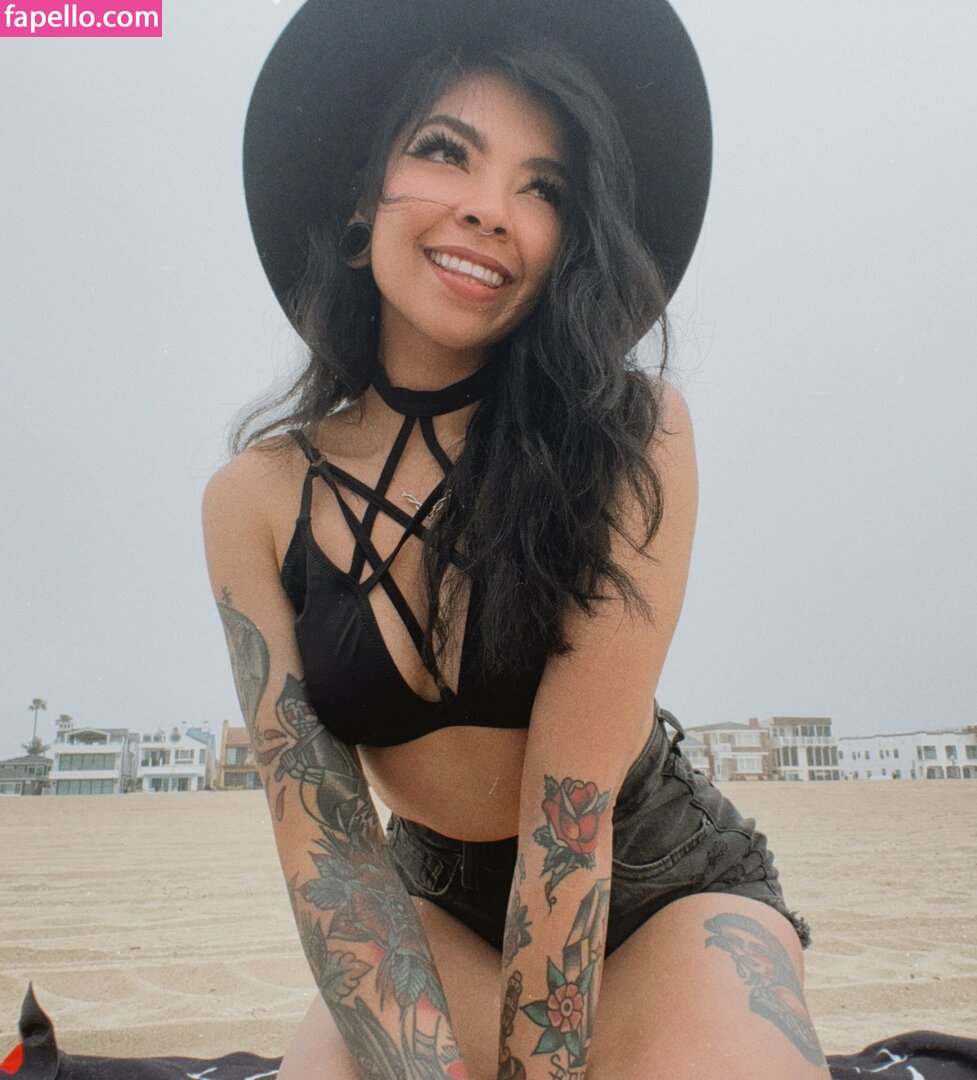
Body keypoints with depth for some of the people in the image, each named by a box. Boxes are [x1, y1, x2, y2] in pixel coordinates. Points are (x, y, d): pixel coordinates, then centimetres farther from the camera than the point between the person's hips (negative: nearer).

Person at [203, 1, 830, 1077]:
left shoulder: (633, 432, -20)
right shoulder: (257, 498, -11)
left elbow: (570, 806, -22)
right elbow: (321, 832, -14)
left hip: (668, 896, -1)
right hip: (437, 915, 2)